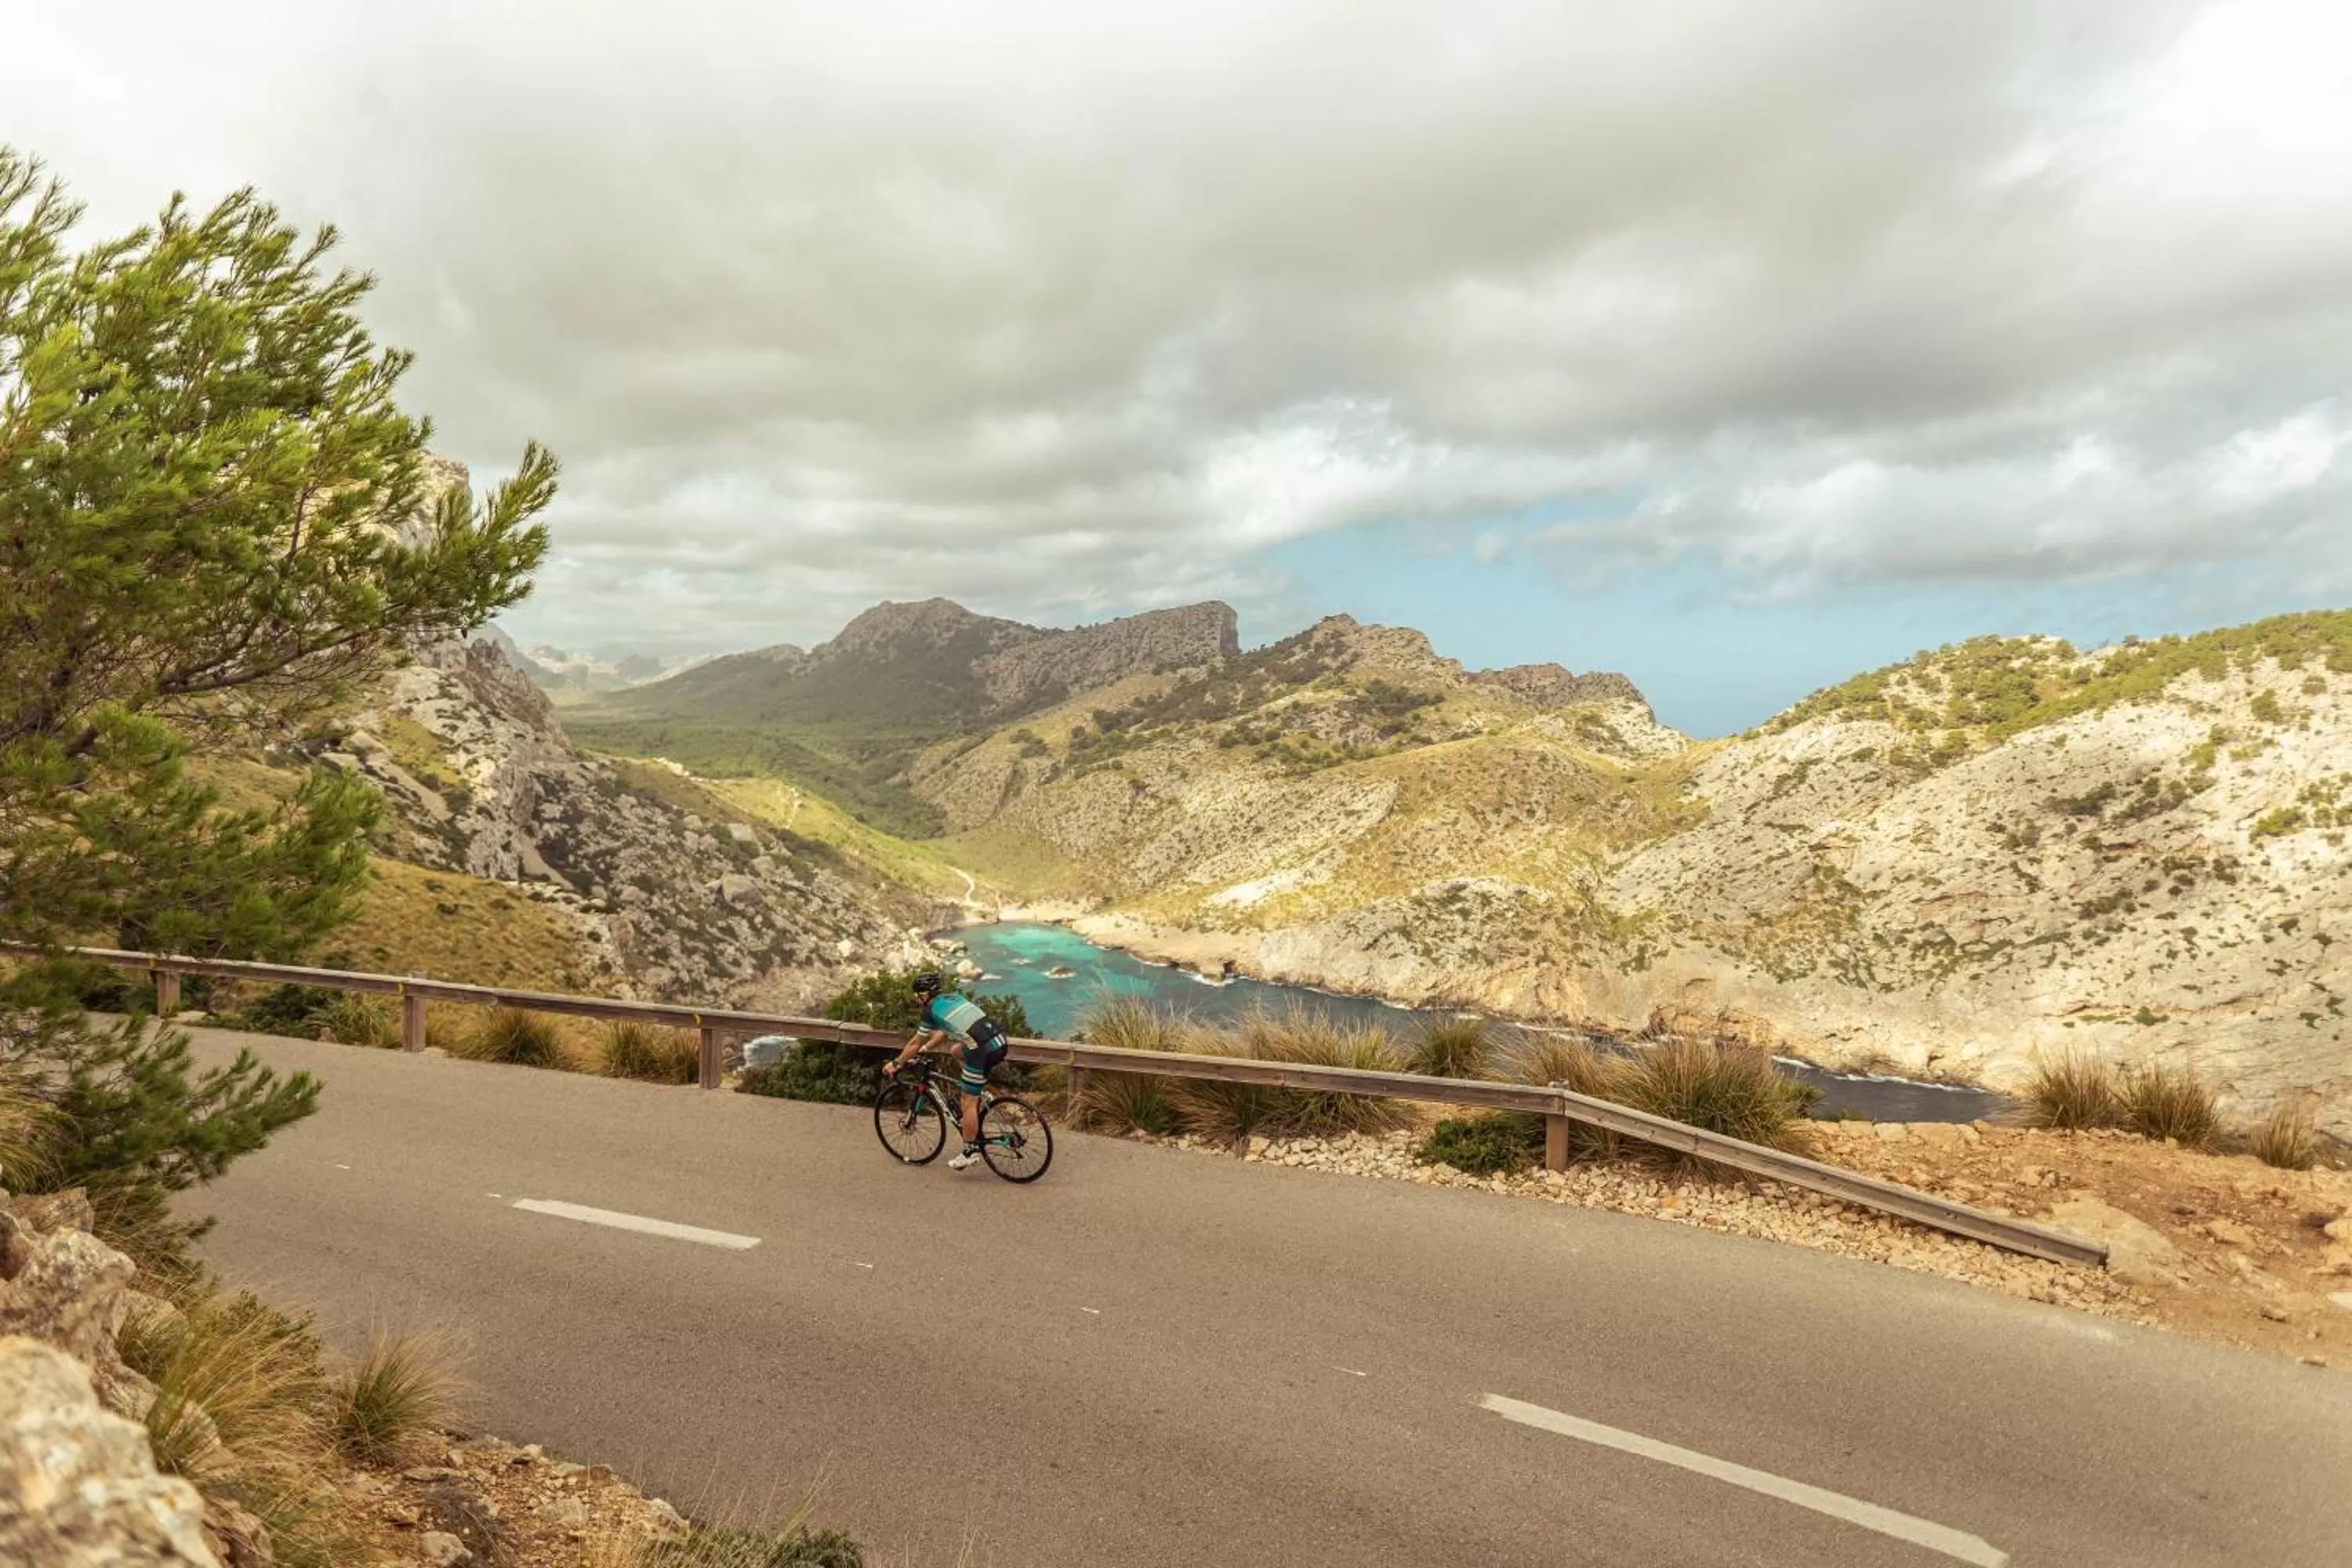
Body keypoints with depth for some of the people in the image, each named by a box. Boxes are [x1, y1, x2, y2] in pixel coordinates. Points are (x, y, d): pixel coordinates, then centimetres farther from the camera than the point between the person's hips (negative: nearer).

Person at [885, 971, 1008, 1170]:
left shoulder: (931, 1009, 4)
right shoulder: (954, 996, 25)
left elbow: (916, 1043, 14)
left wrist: (895, 1063, 26)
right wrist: (925, 1048, 43)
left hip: (984, 1050, -8)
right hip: (1000, 1040, 8)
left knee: (969, 1101, 5)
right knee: (957, 1052, 32)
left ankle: (970, 1151, 10)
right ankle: (982, 1089, 26)